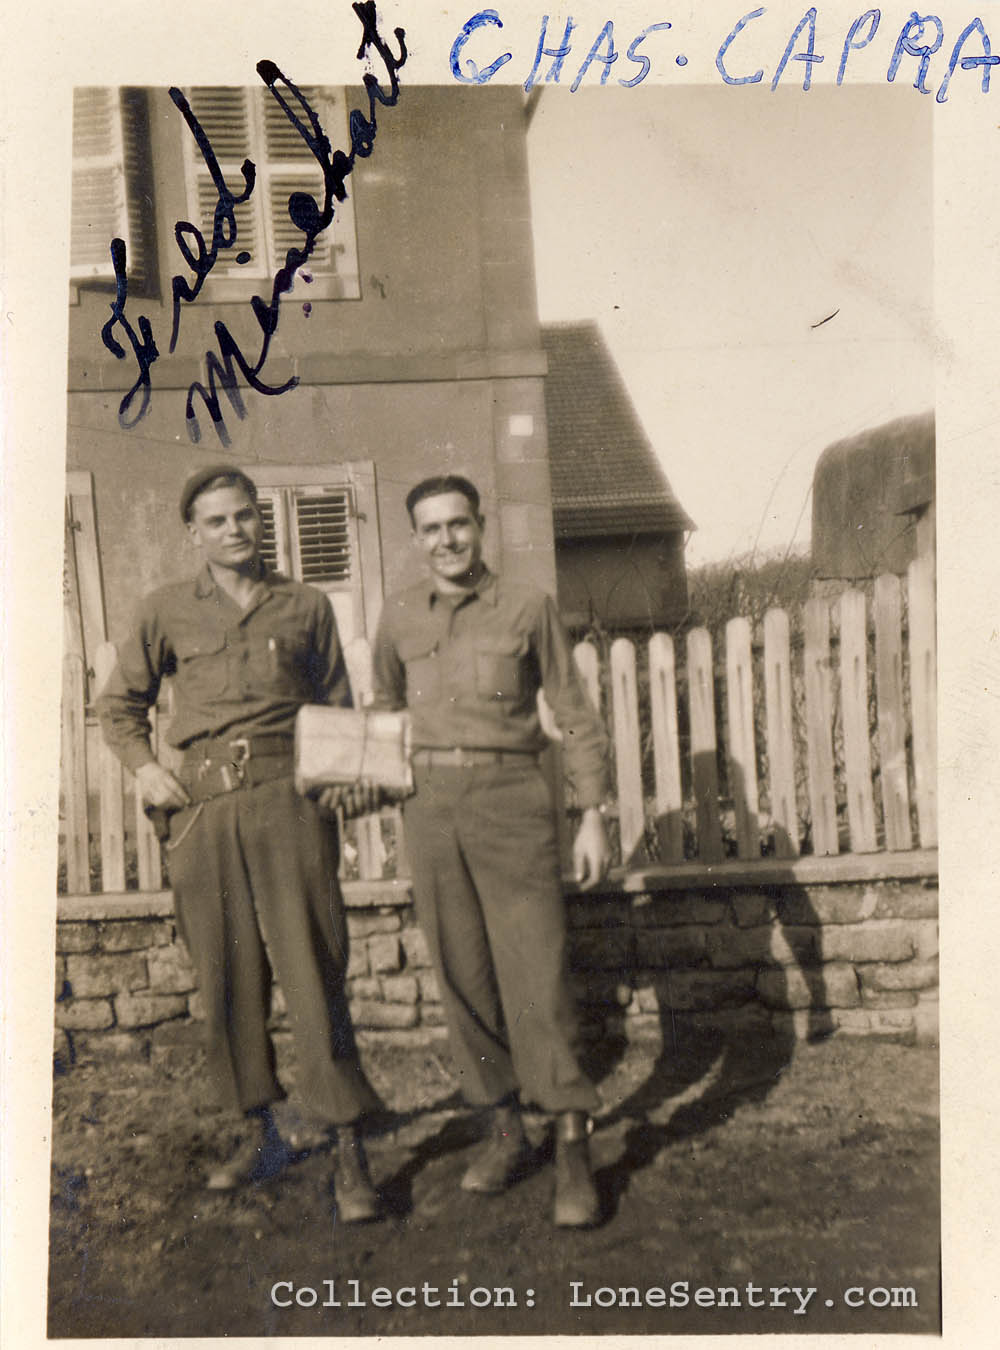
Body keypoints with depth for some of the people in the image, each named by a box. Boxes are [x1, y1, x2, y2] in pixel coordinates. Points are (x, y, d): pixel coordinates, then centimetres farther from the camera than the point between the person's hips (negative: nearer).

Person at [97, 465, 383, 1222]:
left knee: (312, 969, -5)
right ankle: (257, 1134, 25)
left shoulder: (306, 606, 12)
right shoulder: (166, 612, 12)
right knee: (226, 976, 8)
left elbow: (338, 707, 14)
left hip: (289, 798, -1)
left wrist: (349, 778, -2)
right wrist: (145, 768, 2)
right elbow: (120, 705, 19)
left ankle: (350, 1151, 4)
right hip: (202, 810, 2)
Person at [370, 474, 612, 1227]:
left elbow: (575, 715, 3)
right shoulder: (399, 617, 10)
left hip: (510, 801, -3)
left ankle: (574, 1149, 6)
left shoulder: (528, 607, 2)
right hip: (430, 804, 4)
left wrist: (593, 813, -2)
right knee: (462, 976, 8)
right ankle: (506, 1131, 23)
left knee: (536, 972, -5)